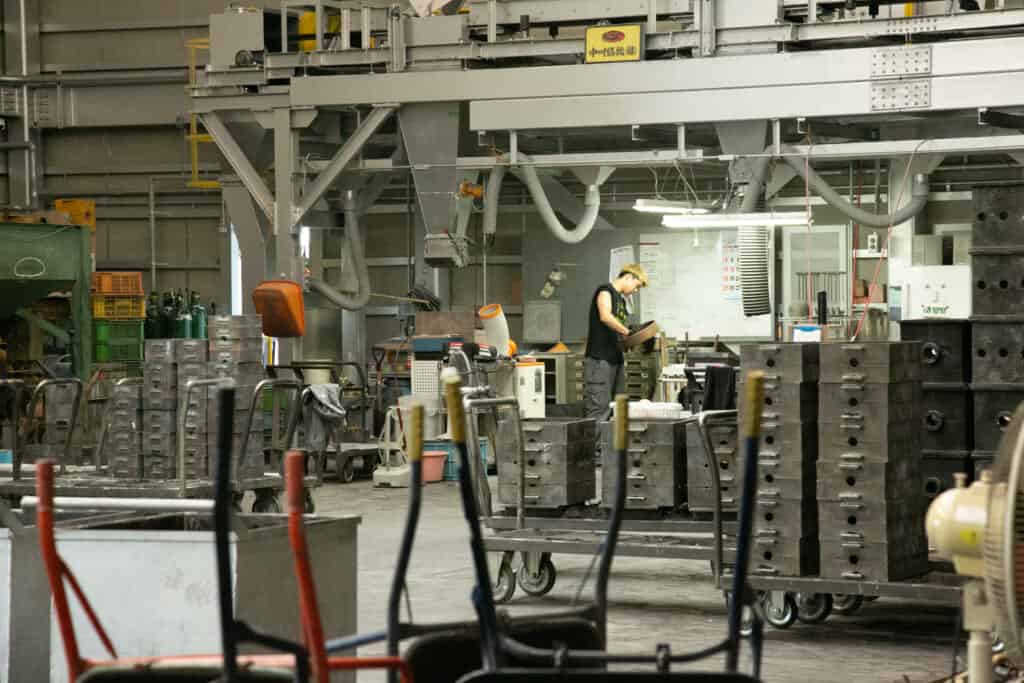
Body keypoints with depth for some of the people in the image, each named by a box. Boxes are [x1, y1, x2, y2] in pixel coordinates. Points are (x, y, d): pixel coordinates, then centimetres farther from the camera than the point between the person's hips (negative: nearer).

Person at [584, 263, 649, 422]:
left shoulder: (621, 300, 22)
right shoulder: (605, 291, -4)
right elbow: (605, 317, -22)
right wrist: (627, 332, -20)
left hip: (616, 359, 9)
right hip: (600, 359, -9)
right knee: (599, 409, -13)